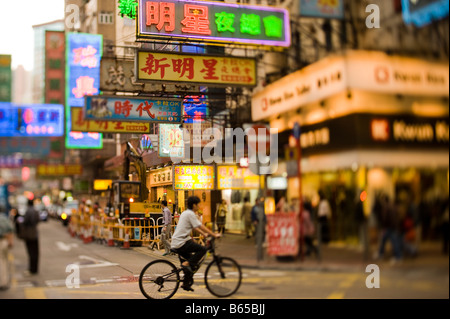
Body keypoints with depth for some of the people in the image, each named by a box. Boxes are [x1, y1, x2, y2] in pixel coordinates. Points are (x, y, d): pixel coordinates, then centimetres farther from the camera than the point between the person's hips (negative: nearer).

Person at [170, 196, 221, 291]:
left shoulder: (185, 213, 19)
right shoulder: (190, 214, -11)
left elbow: (195, 227, 28)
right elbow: (201, 227, -13)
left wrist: (205, 233, 25)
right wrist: (214, 235, -8)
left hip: (176, 243, 10)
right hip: (181, 242, -10)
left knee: (192, 260, 18)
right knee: (202, 249, -13)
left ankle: (186, 284, 21)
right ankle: (186, 264, -12)